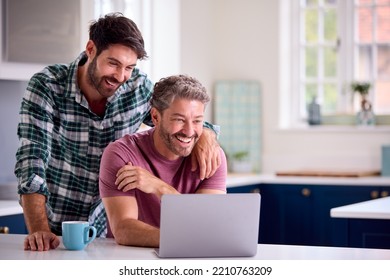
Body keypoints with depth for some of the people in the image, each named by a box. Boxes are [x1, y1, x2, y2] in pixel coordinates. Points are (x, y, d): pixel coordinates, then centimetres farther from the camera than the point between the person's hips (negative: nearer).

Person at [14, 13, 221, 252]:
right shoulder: (47, 87, -11)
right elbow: (32, 160, -18)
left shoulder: (139, 87, -2)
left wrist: (207, 135, -13)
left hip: (104, 232, 3)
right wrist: (39, 231, -29)